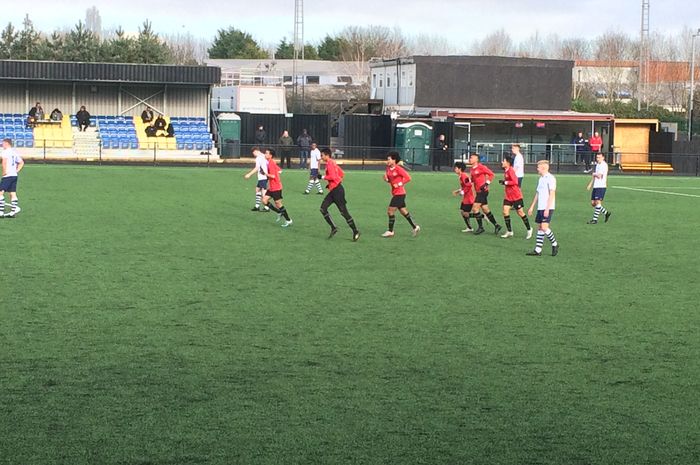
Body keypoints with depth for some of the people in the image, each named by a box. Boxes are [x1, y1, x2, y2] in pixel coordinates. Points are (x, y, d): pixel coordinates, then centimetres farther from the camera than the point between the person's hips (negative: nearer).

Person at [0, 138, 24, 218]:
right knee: (12, 193, 9)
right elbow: (21, 163, 22)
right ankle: (14, 210, 7)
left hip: (7, 175, -8)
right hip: (14, 175, 8)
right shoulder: (15, 152, 16)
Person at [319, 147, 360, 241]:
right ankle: (333, 228, 6)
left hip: (337, 190, -10)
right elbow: (341, 174, 23)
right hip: (333, 190, 10)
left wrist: (324, 177, -11)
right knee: (323, 208, 4)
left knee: (344, 212, -5)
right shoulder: (332, 162, 16)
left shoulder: (330, 163, -14)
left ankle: (355, 231, 3)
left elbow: (333, 177, -25)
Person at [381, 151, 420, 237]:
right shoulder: (388, 169, 8)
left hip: (399, 193, -9)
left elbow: (408, 178, -15)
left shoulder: (398, 168, -15)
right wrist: (386, 179, -2)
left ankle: (390, 231, 0)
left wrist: (400, 184, -18)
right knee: (403, 211, 15)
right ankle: (415, 227, 24)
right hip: (395, 193, 9)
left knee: (390, 211, -8)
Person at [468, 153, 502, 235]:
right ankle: (496, 225, 19)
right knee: (485, 209, 11)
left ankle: (480, 227, -2)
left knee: (475, 208, -11)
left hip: (483, 191, -9)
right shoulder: (472, 169, 13)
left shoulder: (481, 167, -12)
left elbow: (491, 174, -12)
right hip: (479, 191, 9)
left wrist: (487, 183, -19)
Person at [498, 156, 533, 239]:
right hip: (508, 196, 8)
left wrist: (505, 182, -21)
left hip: (516, 196, -8)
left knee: (520, 213, 3)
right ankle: (509, 231, 4)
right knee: (505, 211, -3)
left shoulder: (511, 170, -18)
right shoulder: (505, 171, 8)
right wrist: (503, 181, 4)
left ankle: (529, 230, 20)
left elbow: (515, 182, -25)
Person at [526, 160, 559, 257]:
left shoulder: (550, 178, -11)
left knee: (544, 227, -15)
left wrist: (547, 209, -20)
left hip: (547, 208, -9)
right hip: (540, 208, 9)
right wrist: (532, 207, 22)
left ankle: (555, 244, 4)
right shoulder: (541, 179, 16)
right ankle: (537, 250, 8)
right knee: (539, 228, 7)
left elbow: (552, 194, -16)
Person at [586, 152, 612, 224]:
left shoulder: (604, 165, -10)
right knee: (593, 203, 7)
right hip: (595, 186, 9)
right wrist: (590, 184, 16)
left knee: (598, 202, -11)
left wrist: (594, 174, 2)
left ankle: (595, 219, -10)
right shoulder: (597, 164, 18)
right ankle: (606, 213, 22)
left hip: (601, 186, -9)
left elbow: (599, 175, -18)